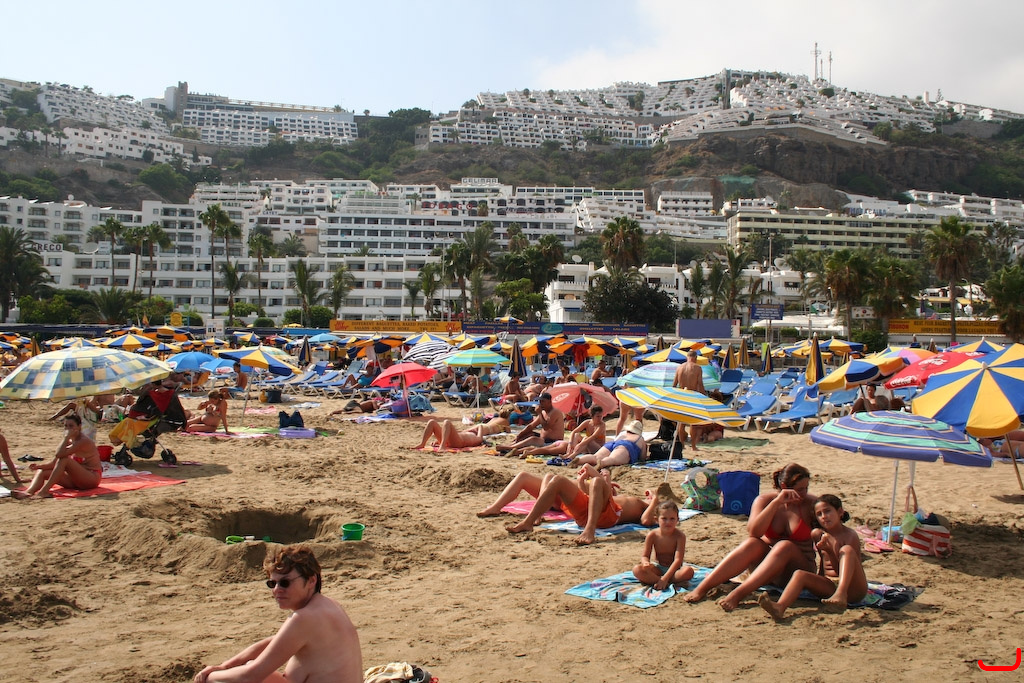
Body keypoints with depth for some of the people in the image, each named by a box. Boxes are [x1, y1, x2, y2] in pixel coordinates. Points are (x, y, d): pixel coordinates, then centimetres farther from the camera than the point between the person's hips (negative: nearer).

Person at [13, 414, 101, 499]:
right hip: (76, 481, 9)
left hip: (92, 478, -9)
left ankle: (44, 491, -30)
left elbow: (59, 454, -28)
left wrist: (67, 436, -20)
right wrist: (40, 466, -9)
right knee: (42, 471, -3)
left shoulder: (84, 441, -15)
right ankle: (29, 492, -31)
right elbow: (55, 463, 7)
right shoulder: (69, 441, 12)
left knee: (64, 459, -28)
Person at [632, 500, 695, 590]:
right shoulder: (652, 535, -9)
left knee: (689, 571, -34)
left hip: (673, 569, -1)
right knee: (637, 570, -25)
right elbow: (645, 556, -5)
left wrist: (665, 578, -32)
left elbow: (678, 559, -22)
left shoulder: (680, 536, -15)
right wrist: (645, 563, -32)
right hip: (658, 568, 2)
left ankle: (652, 580, -28)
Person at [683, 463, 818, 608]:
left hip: (797, 569, -1)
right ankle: (702, 588, -38)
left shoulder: (811, 504, -5)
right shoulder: (764, 500, -4)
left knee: (785, 546, -33)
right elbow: (753, 531, -21)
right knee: (752, 543, -31)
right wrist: (777, 502, -25)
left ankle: (737, 594, -44)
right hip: (765, 558, 1)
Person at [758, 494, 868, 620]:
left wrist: (830, 550, -21)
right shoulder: (819, 535, 13)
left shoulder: (850, 535, -3)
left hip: (854, 589, -4)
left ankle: (841, 594, -47)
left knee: (847, 549, -25)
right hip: (829, 586, 5)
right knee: (800, 574, -20)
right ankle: (780, 607, -49)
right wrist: (818, 581, 10)